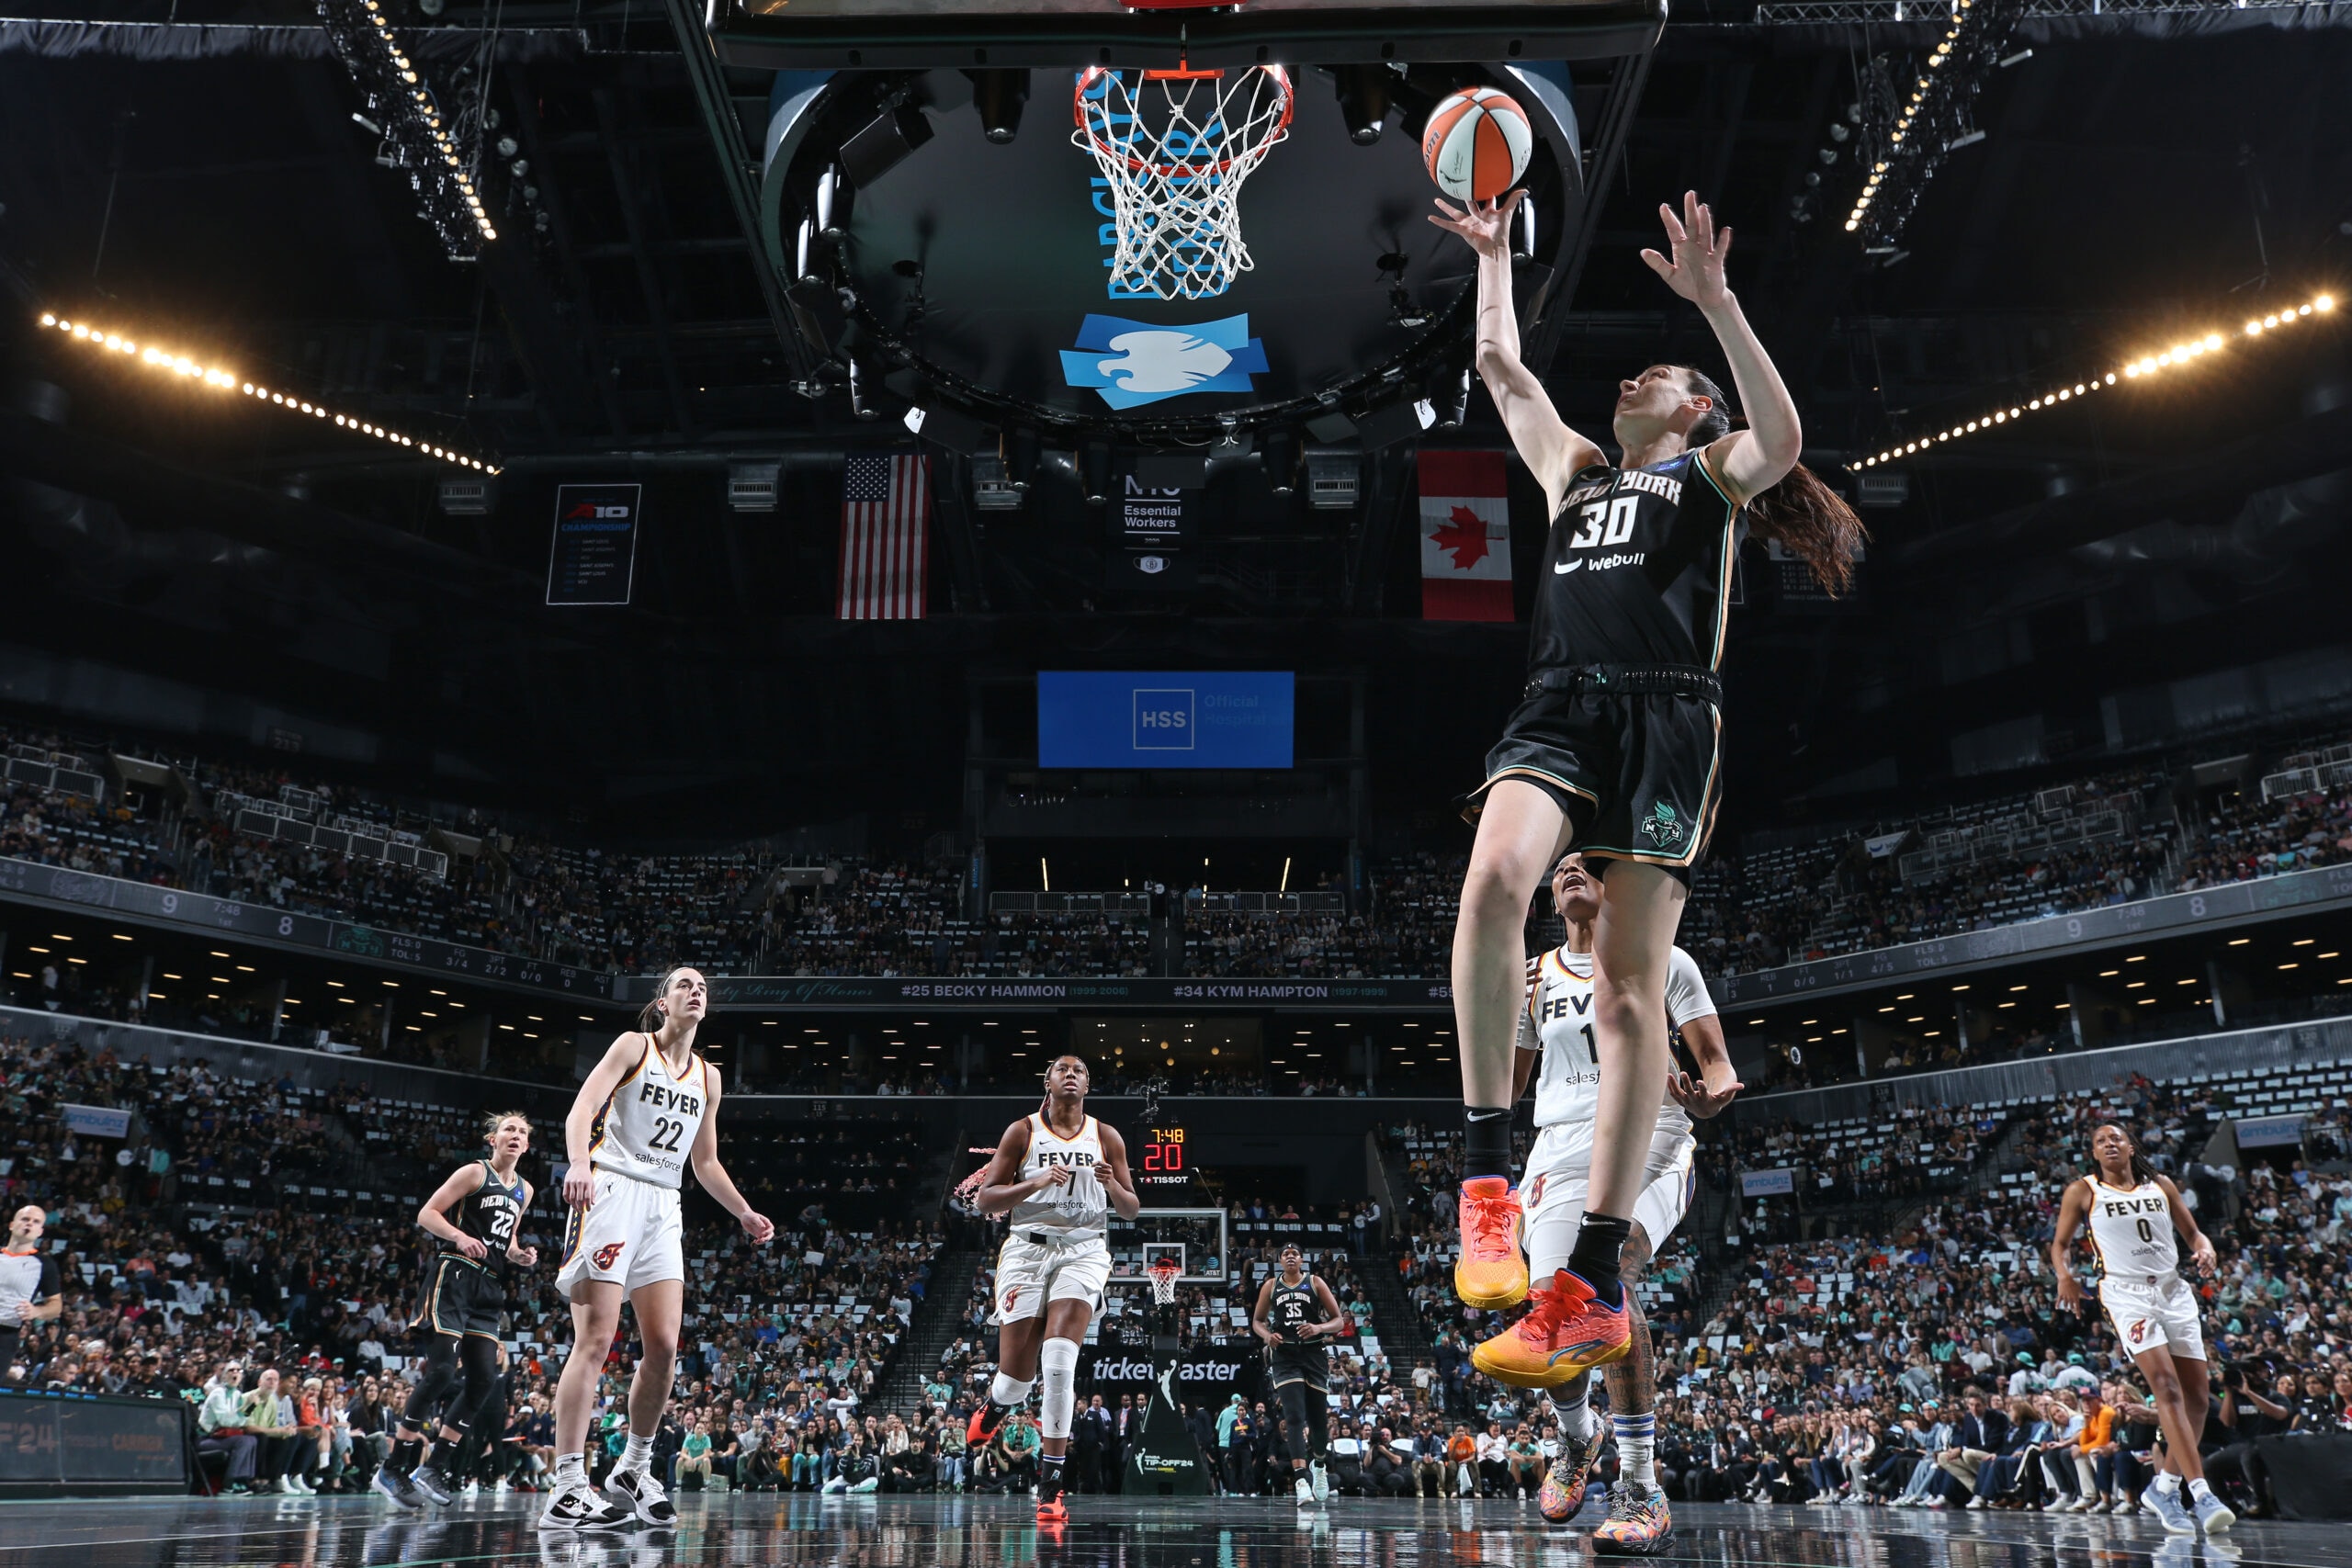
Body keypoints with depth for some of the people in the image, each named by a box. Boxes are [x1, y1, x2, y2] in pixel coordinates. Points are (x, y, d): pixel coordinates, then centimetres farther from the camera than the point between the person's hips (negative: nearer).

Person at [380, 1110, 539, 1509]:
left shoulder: (524, 1191, 17)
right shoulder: (474, 1173, -2)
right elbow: (427, 1214, -6)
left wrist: (518, 1256, 7)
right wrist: (459, 1236, -23)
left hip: (489, 1287, 7)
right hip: (455, 1277, -7)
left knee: (484, 1378, -1)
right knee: (442, 1369, -15)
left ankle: (432, 1465, 8)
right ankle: (393, 1470, -7)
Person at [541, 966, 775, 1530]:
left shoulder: (708, 1077, 19)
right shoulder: (633, 1046, 3)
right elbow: (581, 1110, -10)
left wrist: (744, 1213, 17)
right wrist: (580, 1163, -29)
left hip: (664, 1207, 6)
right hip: (611, 1189, -6)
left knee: (664, 1345, 0)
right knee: (596, 1338, -13)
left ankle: (633, 1470, 17)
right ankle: (566, 1492, -13)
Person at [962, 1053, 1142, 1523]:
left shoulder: (1106, 1137, 8)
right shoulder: (1022, 1132, 4)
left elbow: (1132, 1210, 12)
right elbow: (984, 1199, 0)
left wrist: (1113, 1187, -11)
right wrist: (1037, 1182, -15)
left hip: (1084, 1250, 0)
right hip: (1028, 1248, 0)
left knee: (1059, 1358, -20)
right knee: (1016, 1372, -1)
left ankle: (1050, 1485, -12)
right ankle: (996, 1406, 39)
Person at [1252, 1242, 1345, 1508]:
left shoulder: (1315, 1282, 2)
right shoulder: (1271, 1285, 7)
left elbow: (1339, 1321, 2)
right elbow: (1257, 1320, 16)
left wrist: (1319, 1327, -19)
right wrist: (1267, 1335, -6)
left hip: (1314, 1354, 0)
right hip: (1285, 1356, 0)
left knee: (1318, 1417, 8)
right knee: (1294, 1417, -16)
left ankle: (1318, 1465, 39)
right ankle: (1302, 1482, -26)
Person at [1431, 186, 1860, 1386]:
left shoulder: (1714, 471, 19)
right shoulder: (1575, 470, 33)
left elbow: (1784, 440, -4)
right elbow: (1500, 365, 38)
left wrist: (1714, 299, -9)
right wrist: (1493, 255, 42)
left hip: (1663, 713, -3)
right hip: (1559, 705, 3)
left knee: (1628, 983, -10)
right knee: (1494, 882, -30)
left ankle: (1597, 1280, -11)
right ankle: (1488, 1173, -27)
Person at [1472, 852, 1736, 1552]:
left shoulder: (1663, 961, 7)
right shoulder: (1533, 978, 16)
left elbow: (1716, 1061, 2)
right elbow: (1505, 1089, 19)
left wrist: (1707, 1097, -22)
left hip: (1650, 1140, -3)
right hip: (1563, 1147, 4)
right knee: (1552, 1304, -12)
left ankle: (1641, 1493, -24)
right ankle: (1576, 1439, 25)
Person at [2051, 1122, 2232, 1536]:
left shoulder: (2160, 1186, 11)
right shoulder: (2083, 1190, 2)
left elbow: (2191, 1231, 17)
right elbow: (2061, 1242, 7)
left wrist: (2205, 1250, -6)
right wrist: (2065, 1275, -12)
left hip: (2174, 1290, 5)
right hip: (2127, 1292, -5)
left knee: (2198, 1394, 5)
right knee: (2167, 1386, -20)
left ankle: (2164, 1487, 18)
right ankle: (2202, 1494, -24)